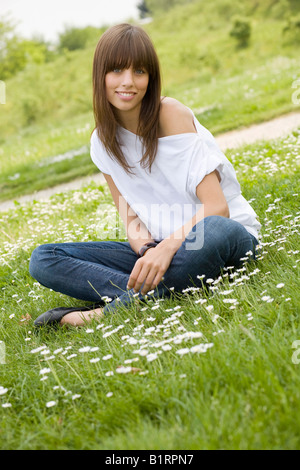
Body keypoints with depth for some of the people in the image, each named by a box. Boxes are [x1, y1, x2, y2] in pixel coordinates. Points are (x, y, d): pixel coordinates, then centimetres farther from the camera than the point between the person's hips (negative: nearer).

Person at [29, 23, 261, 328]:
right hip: (160, 247, 4)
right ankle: (148, 295, -27)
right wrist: (147, 251, -19)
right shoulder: (103, 142, 2)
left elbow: (216, 206, -19)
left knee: (216, 231, -43)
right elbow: (130, 217, 4)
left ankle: (111, 310, -25)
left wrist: (168, 247, -35)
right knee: (43, 260, -9)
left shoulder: (172, 114, -14)